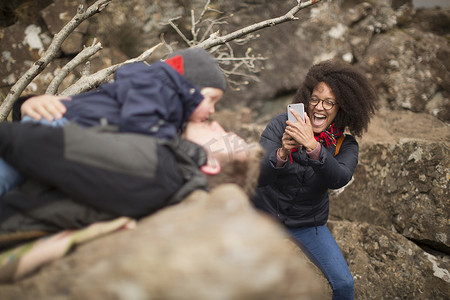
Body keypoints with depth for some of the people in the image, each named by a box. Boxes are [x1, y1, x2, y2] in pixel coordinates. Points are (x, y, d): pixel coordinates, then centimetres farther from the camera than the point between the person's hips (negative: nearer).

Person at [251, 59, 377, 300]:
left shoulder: (345, 145, -13)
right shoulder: (281, 125, -18)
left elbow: (339, 179, -36)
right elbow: (257, 177, -27)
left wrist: (312, 146, -52)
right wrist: (282, 153, -47)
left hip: (308, 223, 1)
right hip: (265, 214, -1)